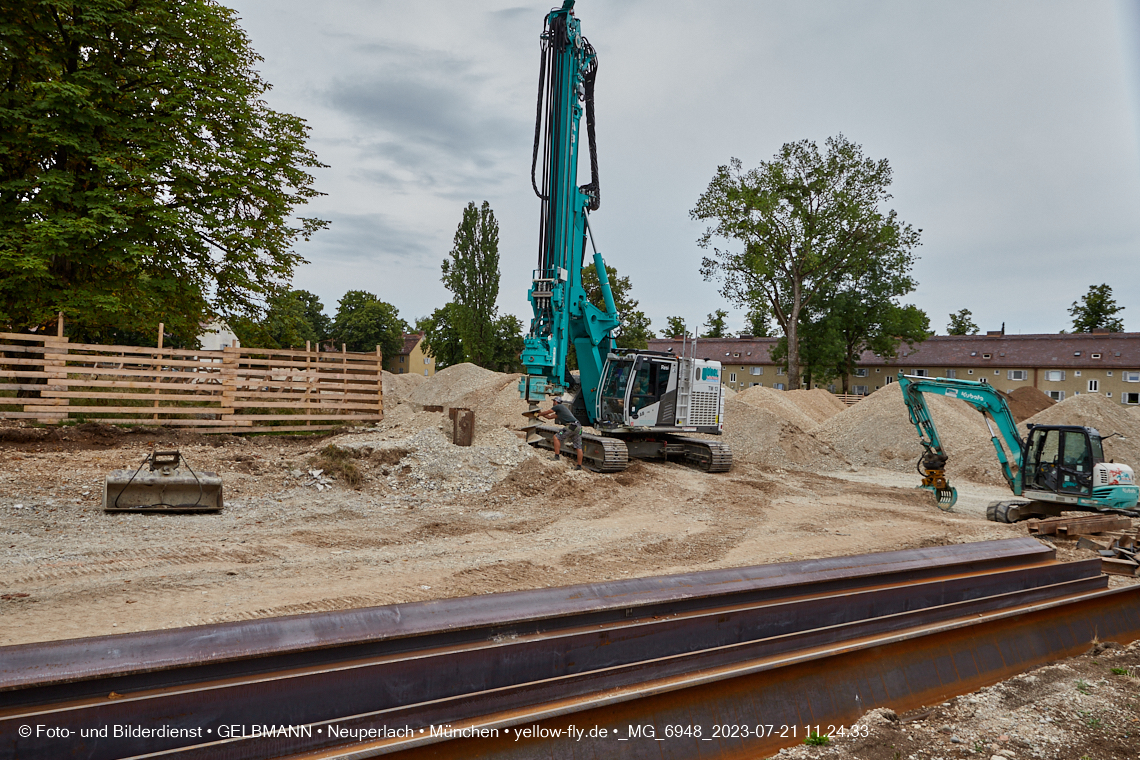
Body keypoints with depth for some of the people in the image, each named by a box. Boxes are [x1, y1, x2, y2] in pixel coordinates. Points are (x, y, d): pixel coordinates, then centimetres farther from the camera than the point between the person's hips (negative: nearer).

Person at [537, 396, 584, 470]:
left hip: (571, 426, -9)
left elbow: (546, 412, 14)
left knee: (556, 438, -2)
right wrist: (540, 414, 44)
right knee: (578, 447, 7)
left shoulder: (558, 406, 6)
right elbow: (549, 417, 38)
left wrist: (538, 414, 31)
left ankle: (556, 457, -6)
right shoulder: (559, 411, 32)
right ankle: (579, 465, 9)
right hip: (578, 426, 9)